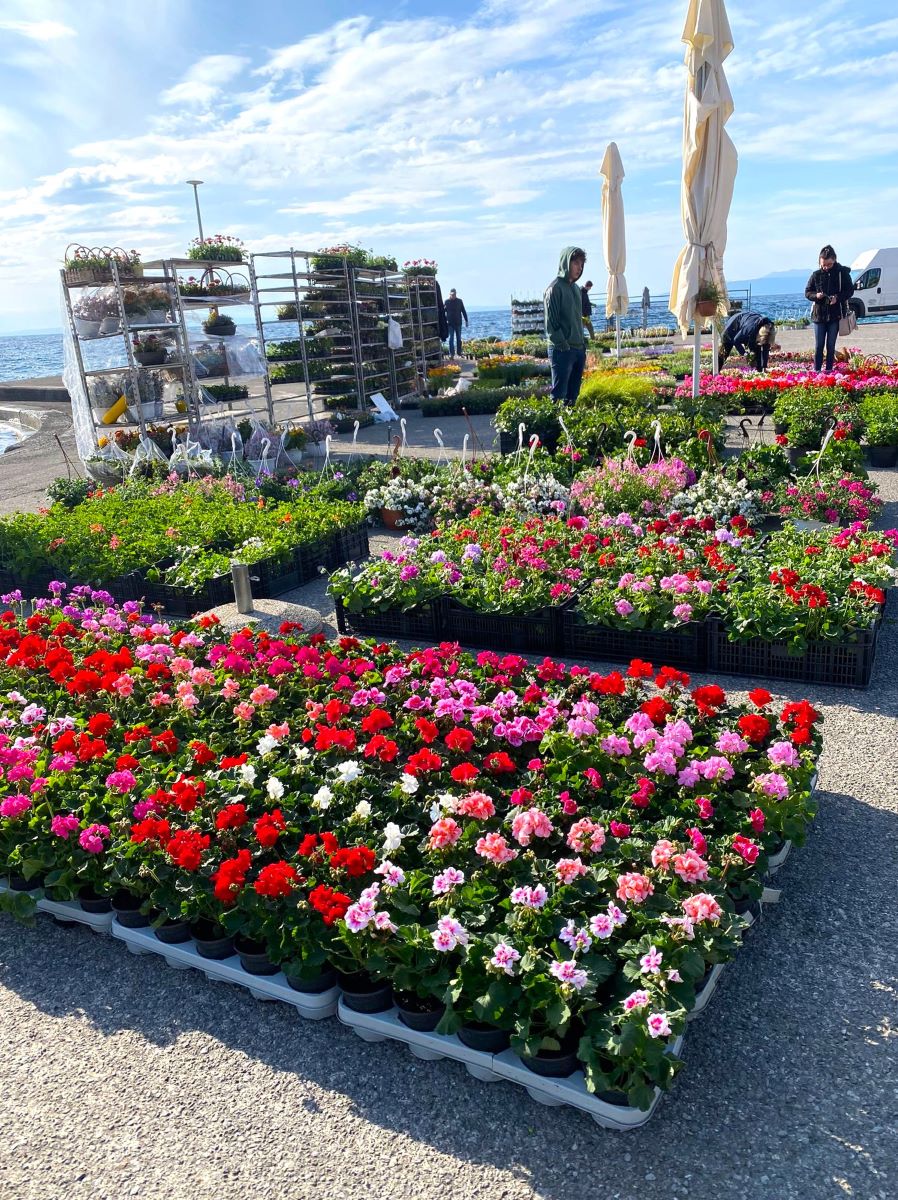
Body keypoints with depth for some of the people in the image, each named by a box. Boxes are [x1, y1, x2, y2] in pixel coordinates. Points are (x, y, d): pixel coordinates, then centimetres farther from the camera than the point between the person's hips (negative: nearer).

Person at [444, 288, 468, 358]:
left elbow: (463, 311, 6)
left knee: (459, 339, 8)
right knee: (451, 339, -5)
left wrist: (466, 320, 5)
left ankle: (459, 353, 17)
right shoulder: (447, 302, -1)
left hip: (458, 323, 1)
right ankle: (451, 354, -4)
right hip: (450, 323, -1)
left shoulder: (459, 301, 1)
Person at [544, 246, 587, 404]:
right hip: (562, 351, -8)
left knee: (573, 395, 10)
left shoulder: (575, 288, 17)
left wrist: (582, 343, 15)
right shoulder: (555, 288, -8)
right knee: (559, 395, -9)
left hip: (579, 349, 8)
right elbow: (551, 323, -13)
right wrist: (563, 345, -18)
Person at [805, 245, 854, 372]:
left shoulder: (842, 272, -2)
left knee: (831, 345, 5)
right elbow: (807, 292, 7)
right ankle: (816, 371, 6)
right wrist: (816, 295, -14)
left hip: (836, 315, -1)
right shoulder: (817, 274, 1)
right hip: (819, 314, 1)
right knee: (818, 346, 1)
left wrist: (838, 297, -18)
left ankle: (829, 370, 12)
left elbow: (850, 290, -1)